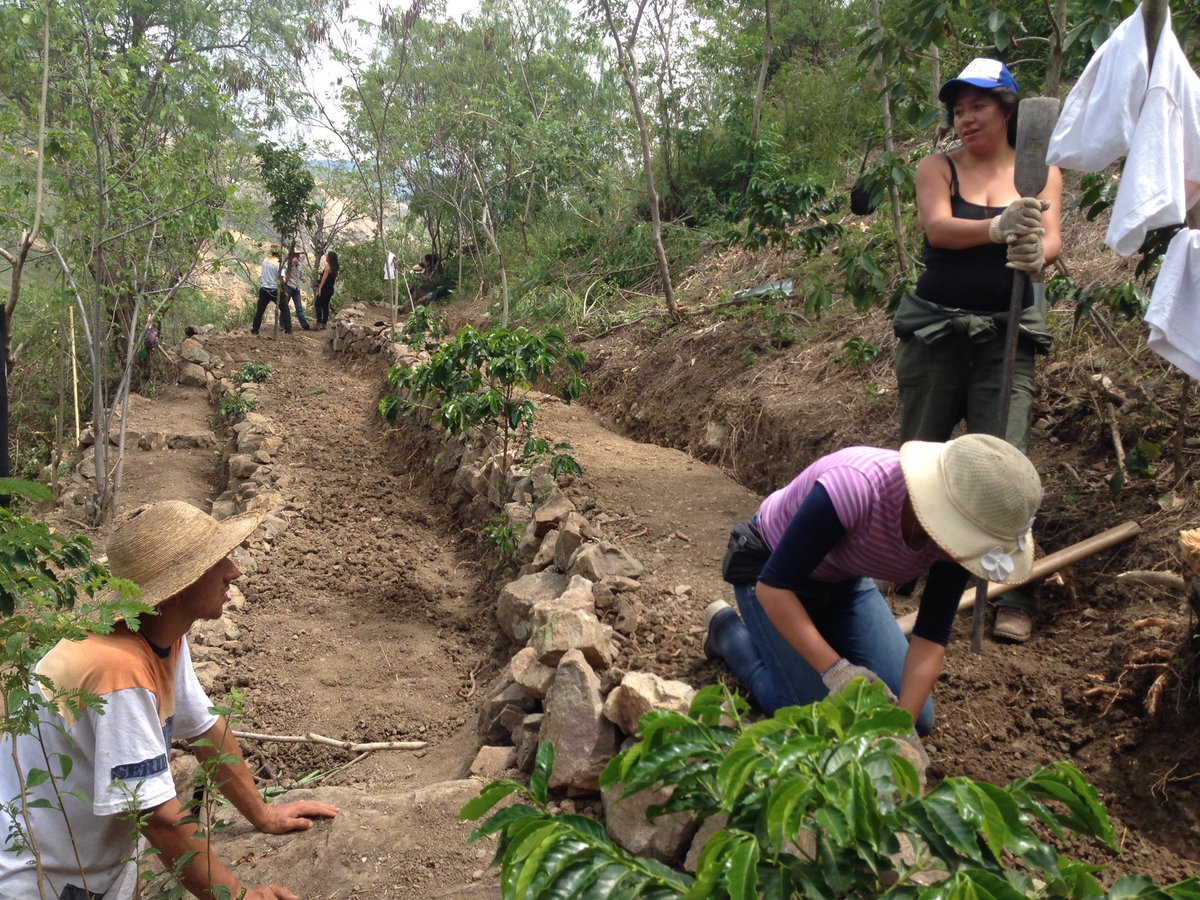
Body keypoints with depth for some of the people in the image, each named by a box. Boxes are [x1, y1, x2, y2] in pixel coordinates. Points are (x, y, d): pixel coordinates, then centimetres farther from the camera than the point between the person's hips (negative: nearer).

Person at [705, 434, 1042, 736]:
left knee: (917, 720, 3)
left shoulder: (959, 529, -23)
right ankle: (728, 631, 12)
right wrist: (835, 670, -40)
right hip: (773, 571, -5)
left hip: (846, 581, 5)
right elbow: (772, 585, -34)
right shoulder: (854, 487, -42)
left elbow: (931, 637, -17)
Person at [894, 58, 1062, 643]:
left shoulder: (1041, 173, 6)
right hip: (935, 327, 1)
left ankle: (1014, 595, -2)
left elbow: (1051, 239, -10)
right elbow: (936, 227, -17)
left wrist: (1036, 254, -35)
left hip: (1006, 335, 0)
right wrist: (997, 229, -36)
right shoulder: (938, 168, 3)